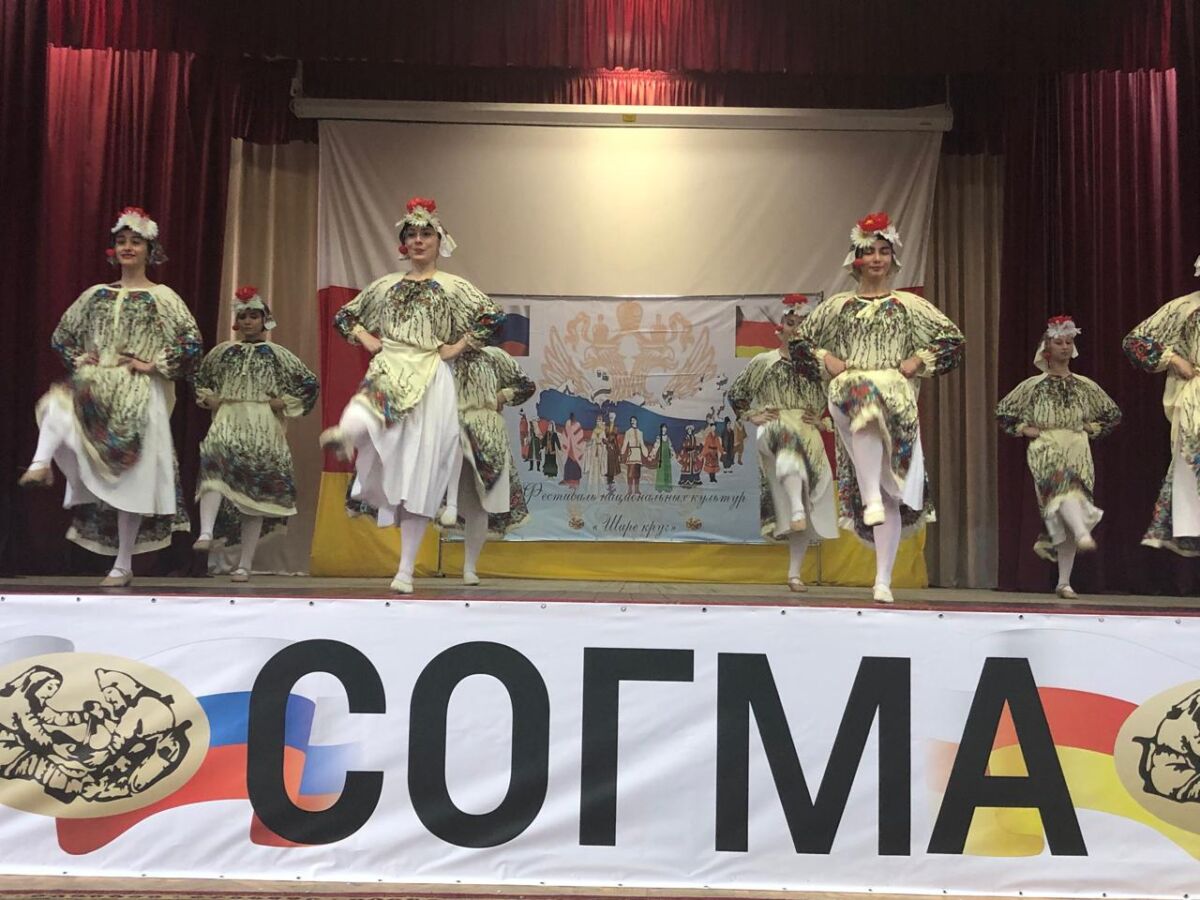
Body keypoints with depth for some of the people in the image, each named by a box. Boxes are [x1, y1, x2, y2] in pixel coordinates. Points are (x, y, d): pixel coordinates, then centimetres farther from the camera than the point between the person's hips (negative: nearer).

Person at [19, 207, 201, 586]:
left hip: (140, 396, -3)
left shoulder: (162, 297, 4)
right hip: (96, 388, 4)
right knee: (58, 404, -34)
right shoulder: (96, 295, 15)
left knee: (131, 479, -5)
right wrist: (77, 360, 6)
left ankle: (123, 565, 2)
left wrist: (154, 364, -9)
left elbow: (193, 343, -4)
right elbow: (61, 335, 23)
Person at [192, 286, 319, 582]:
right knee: (214, 465, -30)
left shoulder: (276, 354, 6)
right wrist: (208, 399, 10)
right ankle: (206, 534, -42)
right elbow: (200, 380, 29)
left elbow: (310, 384, 6)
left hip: (262, 430, -1)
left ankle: (245, 564, 5)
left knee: (255, 492, -1)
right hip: (227, 423, 2)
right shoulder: (223, 352, 14)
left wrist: (283, 404, -1)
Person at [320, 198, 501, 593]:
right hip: (386, 373, 4)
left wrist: (457, 347, -7)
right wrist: (365, 338, 9)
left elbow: (491, 316, -2)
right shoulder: (386, 285, 20)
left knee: (419, 477, -6)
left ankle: (405, 571, -2)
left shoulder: (452, 286, 10)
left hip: (430, 381, -3)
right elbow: (344, 316, 27)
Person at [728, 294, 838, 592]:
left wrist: (823, 421, 5)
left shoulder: (818, 366, 15)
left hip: (809, 436, 2)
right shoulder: (763, 361, 13)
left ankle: (794, 573, 4)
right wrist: (752, 416, 4)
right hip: (773, 430, -2)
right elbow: (734, 394, 17)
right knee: (790, 443, -42)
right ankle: (796, 509, -52)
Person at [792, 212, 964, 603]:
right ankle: (870, 499, -43)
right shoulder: (838, 306, 19)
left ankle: (883, 580, -10)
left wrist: (916, 362, 2)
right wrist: (827, 361, 7)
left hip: (897, 397, 0)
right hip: (849, 393, 0)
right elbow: (800, 343, 24)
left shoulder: (910, 305, 17)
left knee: (891, 492, -13)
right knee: (860, 398, -40)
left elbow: (953, 340, 16)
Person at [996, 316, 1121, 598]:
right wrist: (1023, 428, 0)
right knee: (1063, 484, -36)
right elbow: (1002, 411, 12)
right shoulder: (1034, 385, 8)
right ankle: (1083, 534, -57)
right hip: (1045, 451, -2)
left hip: (1078, 452, 2)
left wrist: (1092, 429, 11)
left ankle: (1064, 582, 1)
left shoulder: (1085, 386, 14)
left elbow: (1113, 413, 24)